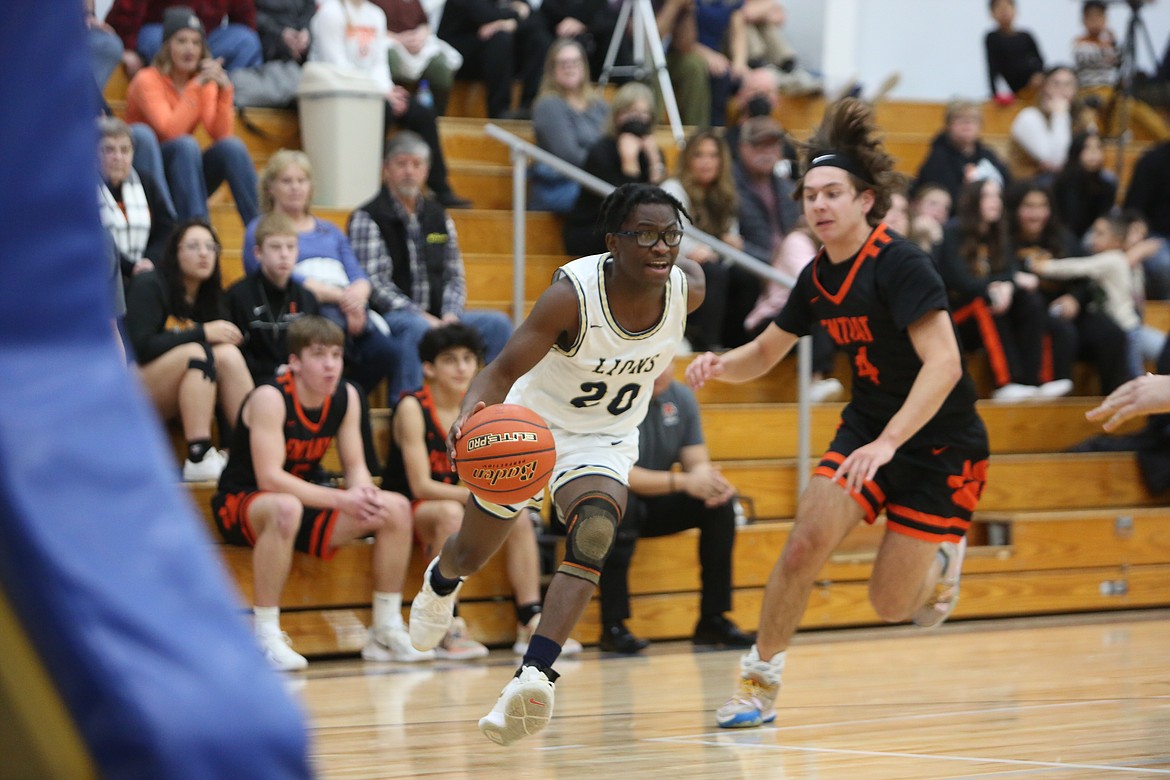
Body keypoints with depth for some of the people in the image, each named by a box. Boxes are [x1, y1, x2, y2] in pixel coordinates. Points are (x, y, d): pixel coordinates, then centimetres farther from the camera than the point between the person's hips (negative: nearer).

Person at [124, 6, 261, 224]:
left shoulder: (205, 82, 5)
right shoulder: (148, 80, -11)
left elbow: (220, 134, -9)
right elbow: (170, 132, -27)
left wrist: (224, 90, -21)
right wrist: (196, 86, -28)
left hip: (187, 176, 5)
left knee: (232, 146, -21)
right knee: (186, 145, -33)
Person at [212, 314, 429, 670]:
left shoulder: (346, 396, -1)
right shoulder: (270, 398, -22)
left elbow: (355, 466, 3)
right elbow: (269, 478, -29)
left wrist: (365, 493, -23)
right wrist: (340, 500, -35)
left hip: (303, 498, 7)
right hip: (241, 504, -7)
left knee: (396, 508, -7)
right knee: (286, 508, -42)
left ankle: (386, 633, 1)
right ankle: (265, 636, -34)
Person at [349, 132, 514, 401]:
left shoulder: (438, 216, 18)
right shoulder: (367, 219, -2)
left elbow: (455, 276, 16)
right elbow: (374, 284, -12)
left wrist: (450, 315, -5)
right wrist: (421, 315, -20)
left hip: (438, 317, 6)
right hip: (390, 316, -6)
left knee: (497, 323, -13)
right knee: (418, 328, -38)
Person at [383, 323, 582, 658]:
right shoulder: (413, 408, -15)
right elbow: (421, 485, -21)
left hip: (456, 504, 6)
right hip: (409, 510, -6)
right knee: (450, 512, -36)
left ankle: (530, 623, -16)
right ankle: (448, 631, -36)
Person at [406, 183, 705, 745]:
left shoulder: (688, 288, -19)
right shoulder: (574, 293, -32)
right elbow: (503, 369, -33)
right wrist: (470, 413, -55)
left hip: (604, 440, 1)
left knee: (595, 530, -31)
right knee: (471, 554, 18)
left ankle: (534, 675, -41)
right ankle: (441, 580, 59)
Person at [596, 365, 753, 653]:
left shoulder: (681, 397, 0)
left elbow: (697, 462, 0)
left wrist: (710, 479, -27)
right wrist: (681, 481, -36)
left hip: (655, 505, 6)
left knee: (721, 503, -15)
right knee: (620, 503, -38)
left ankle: (713, 618, -9)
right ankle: (612, 626, -31)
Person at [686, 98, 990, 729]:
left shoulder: (900, 265, -22)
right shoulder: (818, 277, 0)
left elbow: (943, 362, -31)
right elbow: (763, 353, 14)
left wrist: (888, 442, -39)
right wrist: (718, 365, -9)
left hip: (941, 445, -5)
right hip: (868, 428, 5)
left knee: (889, 605, -4)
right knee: (805, 543, -16)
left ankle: (939, 559, 31)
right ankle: (760, 683, 0)